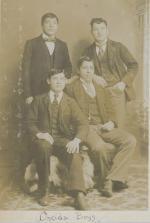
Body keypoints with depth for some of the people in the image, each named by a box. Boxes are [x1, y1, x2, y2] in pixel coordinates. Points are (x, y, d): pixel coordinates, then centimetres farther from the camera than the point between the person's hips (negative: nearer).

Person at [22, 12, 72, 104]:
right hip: (37, 94, -3)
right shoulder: (31, 44, 3)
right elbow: (26, 70, -1)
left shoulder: (63, 45, 14)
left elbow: (68, 68, 18)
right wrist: (28, 95, -9)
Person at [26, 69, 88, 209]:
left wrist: (76, 140, -20)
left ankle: (79, 194, -43)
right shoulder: (39, 100, 15)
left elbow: (82, 124, 2)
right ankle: (44, 192, -23)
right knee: (43, 147, -36)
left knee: (74, 154, -32)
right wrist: (39, 134, -14)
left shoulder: (70, 102, 14)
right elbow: (30, 122, 10)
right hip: (43, 138, -1)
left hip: (63, 139, 1)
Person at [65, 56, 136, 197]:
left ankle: (112, 179, -22)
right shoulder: (71, 88, 8)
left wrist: (111, 123, 3)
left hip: (103, 127, 5)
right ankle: (105, 180, -11)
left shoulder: (100, 89, 23)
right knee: (100, 147, -36)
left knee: (130, 140, -21)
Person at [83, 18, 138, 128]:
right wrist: (93, 76, -5)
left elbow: (133, 65, 5)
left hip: (116, 90, -2)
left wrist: (124, 82, -7)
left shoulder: (118, 47, 4)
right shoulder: (88, 51, 10)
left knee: (118, 127, -5)